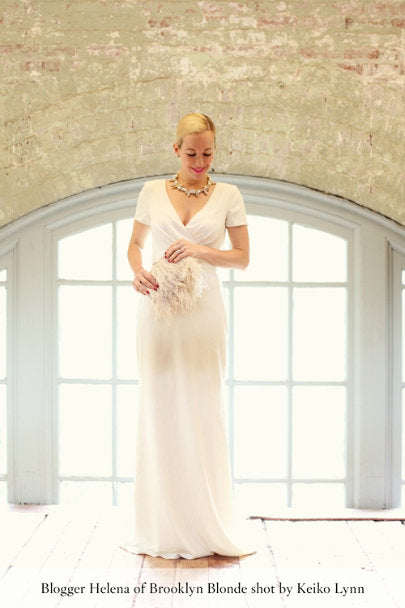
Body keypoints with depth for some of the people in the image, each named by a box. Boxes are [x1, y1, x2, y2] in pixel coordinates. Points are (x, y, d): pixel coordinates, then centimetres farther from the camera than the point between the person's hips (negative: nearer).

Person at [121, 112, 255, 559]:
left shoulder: (227, 196, 4)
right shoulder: (152, 192, 7)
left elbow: (242, 257, 3)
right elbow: (135, 243, 16)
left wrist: (200, 250, -13)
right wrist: (137, 272, -5)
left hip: (203, 309, -1)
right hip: (158, 307, 1)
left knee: (202, 410, 0)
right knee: (158, 408, 2)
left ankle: (207, 525, 12)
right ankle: (162, 527, 12)